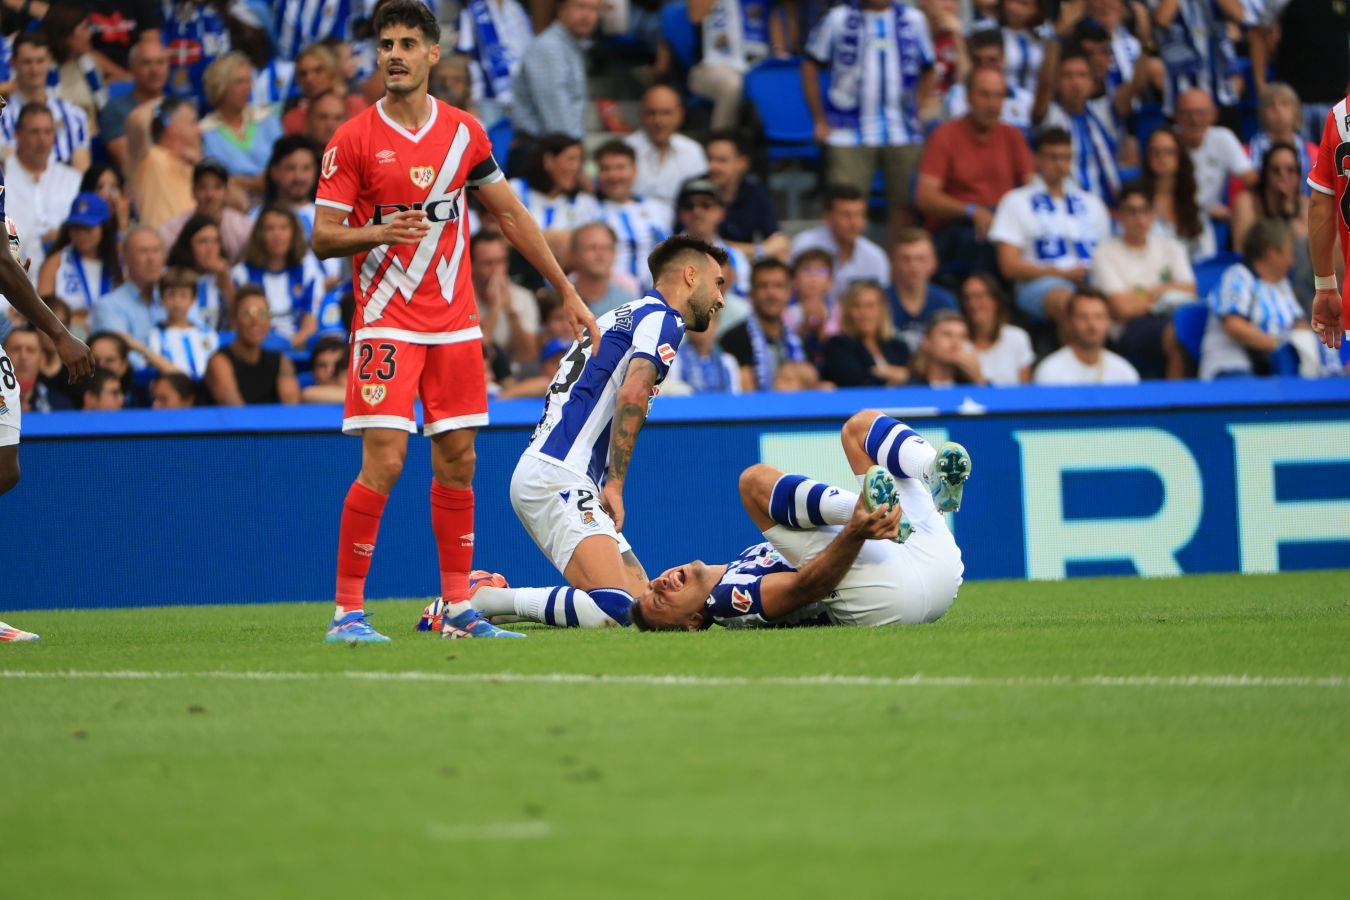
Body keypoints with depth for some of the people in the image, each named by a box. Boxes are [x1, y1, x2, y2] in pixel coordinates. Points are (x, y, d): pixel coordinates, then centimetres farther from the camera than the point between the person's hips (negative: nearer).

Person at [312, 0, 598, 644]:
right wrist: (376, 233, -25)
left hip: (456, 321, 4)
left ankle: (458, 608, 13)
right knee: (383, 464, -13)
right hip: (386, 321, -4)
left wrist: (567, 291, 16)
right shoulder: (352, 141, -4)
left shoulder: (464, 132, 8)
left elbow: (512, 216, 17)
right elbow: (322, 238, -4)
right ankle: (347, 611, -7)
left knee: (457, 463, 6)